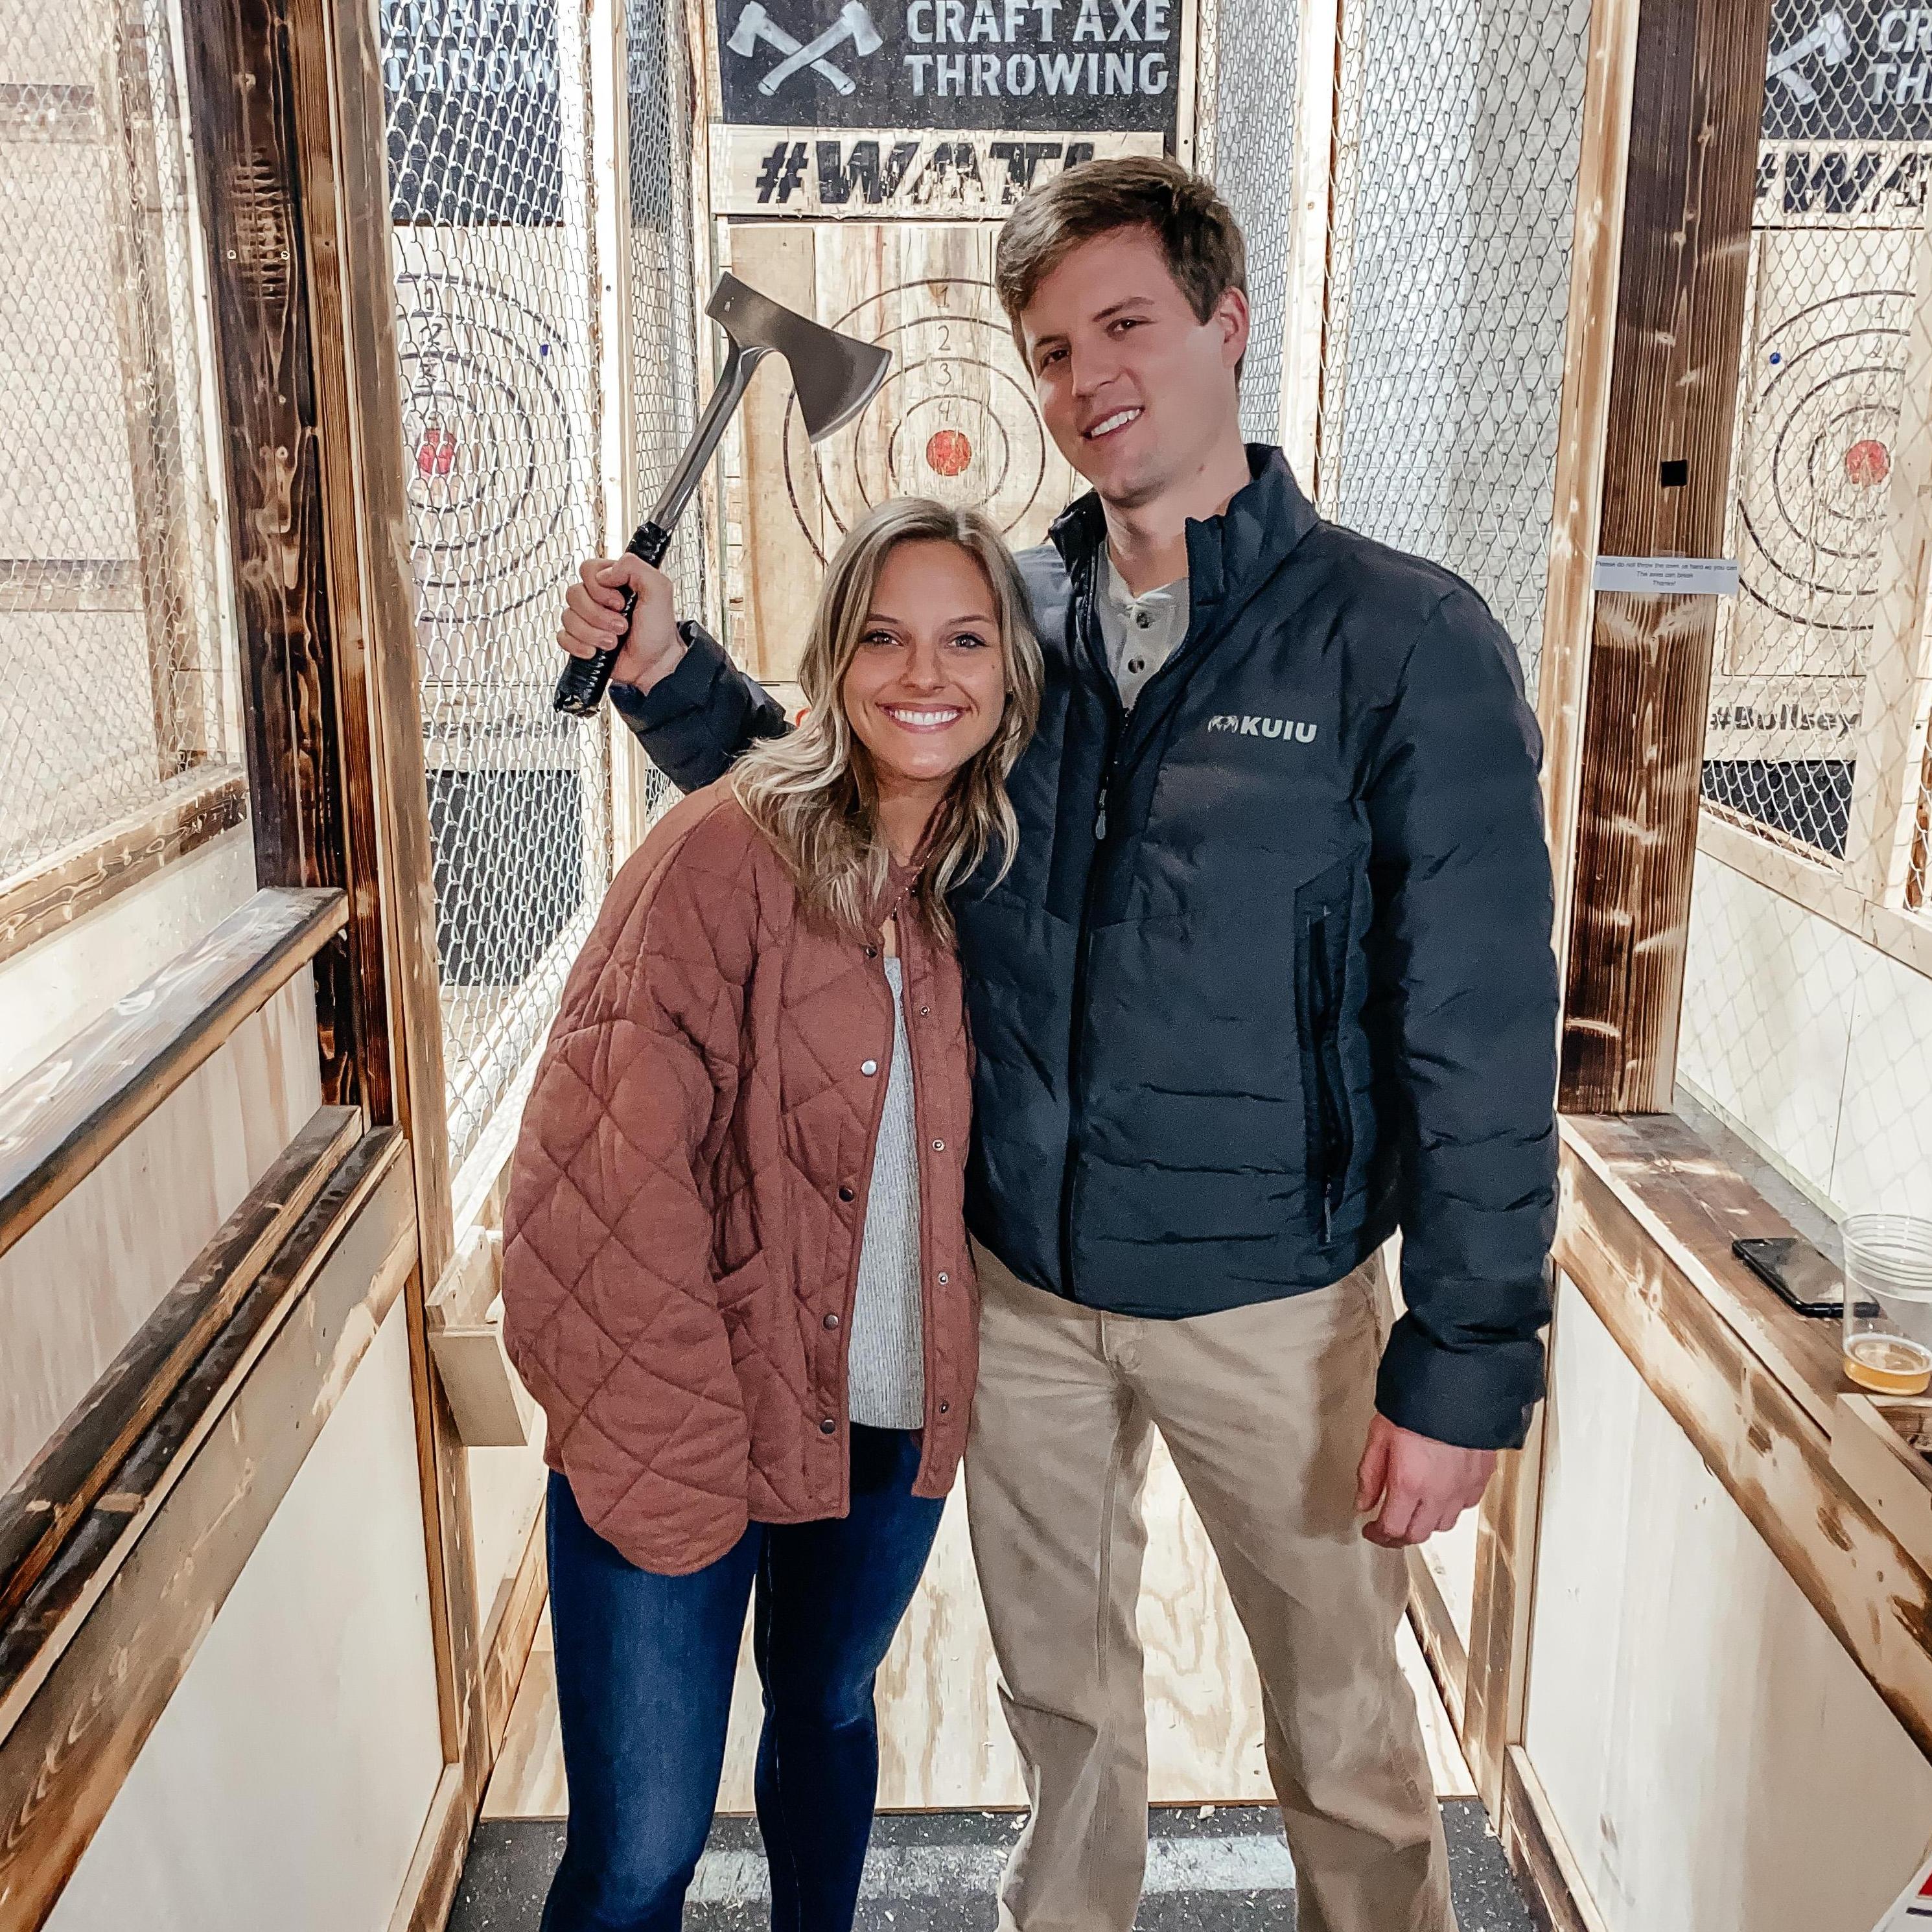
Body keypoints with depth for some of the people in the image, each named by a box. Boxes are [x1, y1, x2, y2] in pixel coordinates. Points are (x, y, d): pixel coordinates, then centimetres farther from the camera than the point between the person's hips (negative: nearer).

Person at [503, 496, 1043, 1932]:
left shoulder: (995, 873, 2)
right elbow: (614, 1160, -20)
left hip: (895, 1419, 6)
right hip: (690, 1428, -5)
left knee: (829, 1713, 27)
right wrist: (679, 1451, -20)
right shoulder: (728, 854, -17)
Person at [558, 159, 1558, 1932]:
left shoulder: (1405, 644, -15)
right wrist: (669, 679, -4)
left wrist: (1467, 1368, -15)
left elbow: (1482, 1042, -15)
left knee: (1342, 1719, 17)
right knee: (1058, 1679, 24)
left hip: (1270, 1299, -3)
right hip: (1019, 1272, 4)